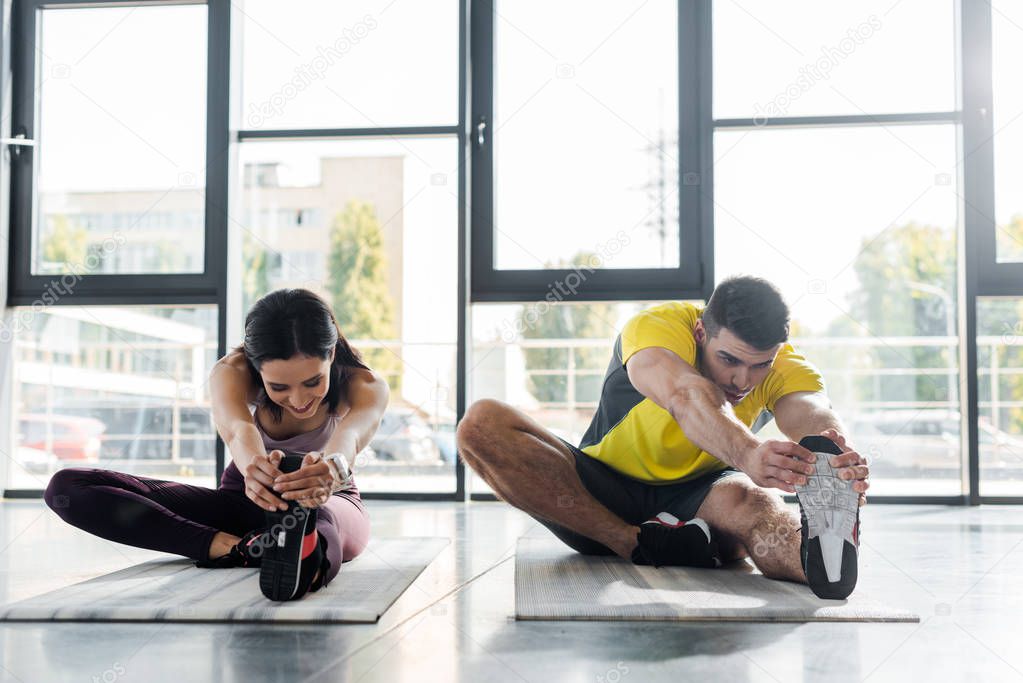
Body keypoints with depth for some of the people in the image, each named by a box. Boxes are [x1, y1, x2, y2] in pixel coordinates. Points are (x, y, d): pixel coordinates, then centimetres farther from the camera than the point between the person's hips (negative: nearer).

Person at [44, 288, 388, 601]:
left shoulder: (366, 385, -23)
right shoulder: (231, 372, -22)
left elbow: (352, 433, -47)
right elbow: (237, 429, -45)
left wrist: (333, 466, -72)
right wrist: (254, 464, -70)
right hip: (247, 503, 3)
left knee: (319, 513, -45)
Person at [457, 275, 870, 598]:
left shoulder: (783, 365, -13)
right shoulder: (655, 327, -24)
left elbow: (813, 414, -35)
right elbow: (685, 396, -46)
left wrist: (838, 459, -59)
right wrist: (747, 453, -66)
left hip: (700, 499, 1)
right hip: (604, 492, 0)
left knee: (748, 498, -38)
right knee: (482, 424, -27)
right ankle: (636, 543, -32)